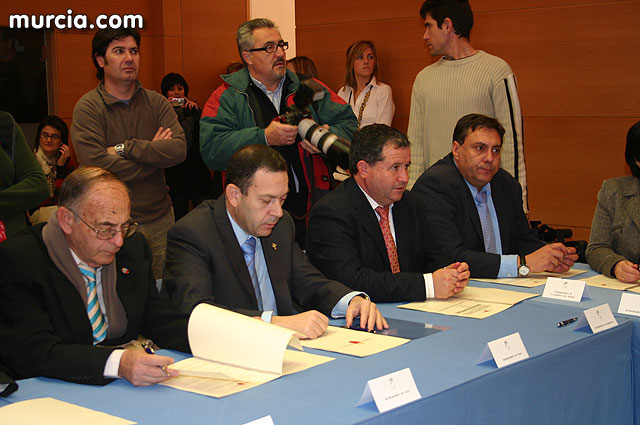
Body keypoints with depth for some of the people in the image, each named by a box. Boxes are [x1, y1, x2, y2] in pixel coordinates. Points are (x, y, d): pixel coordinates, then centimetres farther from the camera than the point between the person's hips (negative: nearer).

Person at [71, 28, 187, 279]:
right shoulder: (88, 108, -5)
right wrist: (154, 151, -9)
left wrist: (126, 148, -16)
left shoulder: (156, 102, 7)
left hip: (160, 219, 4)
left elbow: (179, 149, -8)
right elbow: (96, 165, -18)